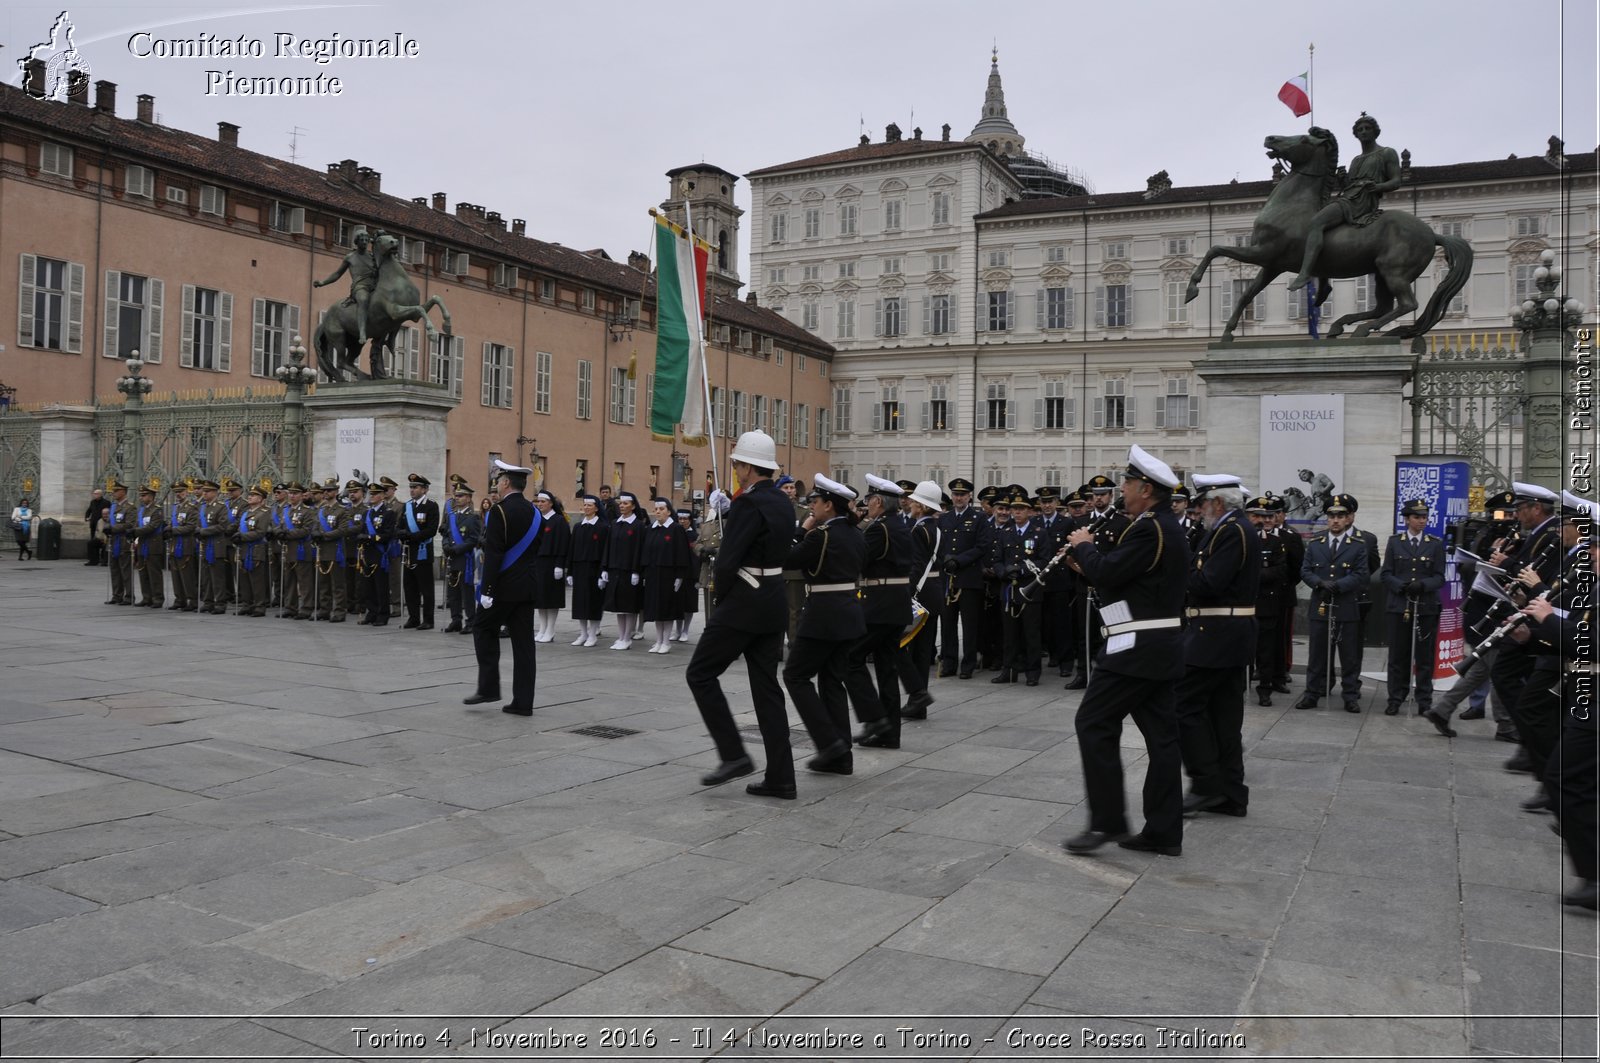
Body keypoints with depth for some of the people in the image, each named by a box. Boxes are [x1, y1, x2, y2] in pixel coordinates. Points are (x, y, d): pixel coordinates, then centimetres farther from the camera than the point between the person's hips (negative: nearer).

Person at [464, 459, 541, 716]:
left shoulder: (500, 511, -13)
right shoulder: (533, 512, 11)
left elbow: (493, 554, -18)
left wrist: (487, 589, -17)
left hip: (504, 586, -7)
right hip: (527, 586, 7)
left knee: (484, 629, 11)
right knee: (523, 640, 5)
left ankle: (488, 687, 7)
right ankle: (523, 702, 6)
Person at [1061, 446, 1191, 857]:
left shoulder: (1150, 528, -16)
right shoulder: (1166, 526, 16)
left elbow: (1106, 573, -20)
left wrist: (1082, 546, -3)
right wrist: (1090, 554, 9)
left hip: (1137, 647, -10)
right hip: (1161, 646, 10)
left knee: (1094, 723, -5)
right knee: (1160, 733, 9)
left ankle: (1107, 821, -2)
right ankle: (1163, 832, 14)